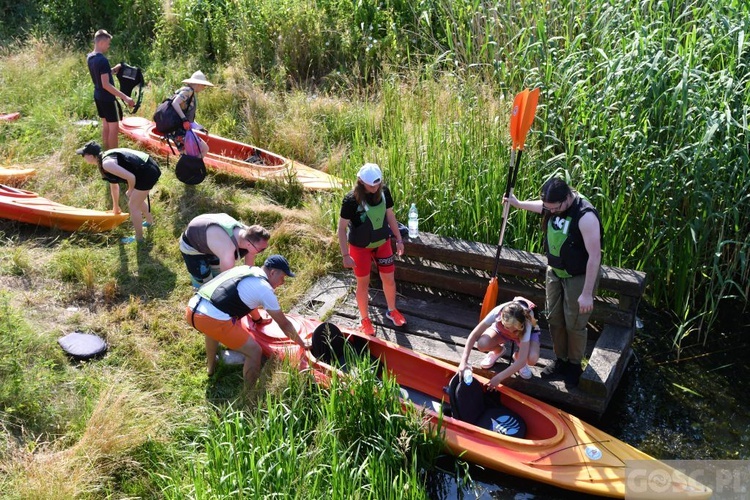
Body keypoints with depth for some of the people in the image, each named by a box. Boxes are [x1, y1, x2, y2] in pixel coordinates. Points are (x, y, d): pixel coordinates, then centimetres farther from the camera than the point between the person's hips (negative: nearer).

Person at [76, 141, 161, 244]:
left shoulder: (106, 164, -17)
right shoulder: (105, 157, 15)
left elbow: (131, 177, -23)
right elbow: (114, 186, 27)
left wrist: (130, 191, -2)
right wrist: (116, 206, 37)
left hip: (147, 173, -10)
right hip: (149, 168, 10)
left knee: (133, 206, 4)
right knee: (137, 199, 30)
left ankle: (138, 237, 20)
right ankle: (149, 221, 52)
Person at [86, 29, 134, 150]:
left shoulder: (89, 57, 6)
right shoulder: (102, 60, -23)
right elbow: (106, 85, -27)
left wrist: (112, 70, 11)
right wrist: (125, 97, -29)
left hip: (98, 96, 10)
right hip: (107, 98, -10)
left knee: (105, 125, 16)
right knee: (114, 128, -2)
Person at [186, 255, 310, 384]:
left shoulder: (244, 269, 25)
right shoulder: (265, 289, 4)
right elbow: (284, 324, 13)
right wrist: (301, 344, 27)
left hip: (192, 309, 9)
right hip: (212, 319, -9)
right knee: (254, 351, 4)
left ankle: (211, 366, 58)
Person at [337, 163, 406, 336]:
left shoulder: (384, 191, -12)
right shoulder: (351, 199, -25)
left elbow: (390, 215, 4)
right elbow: (342, 227, -18)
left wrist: (399, 239, 7)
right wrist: (345, 255, -19)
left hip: (382, 242, 4)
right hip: (360, 247, -4)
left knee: (389, 279, 14)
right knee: (363, 283, 10)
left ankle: (392, 311, 40)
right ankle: (365, 319, 32)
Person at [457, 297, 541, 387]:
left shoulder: (526, 325, -42)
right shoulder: (497, 312, -39)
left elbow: (522, 361, -41)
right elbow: (474, 335, -31)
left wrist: (499, 378, -44)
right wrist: (464, 361, -40)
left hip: (526, 332, -2)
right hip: (501, 330, 2)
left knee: (532, 359, -34)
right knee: (482, 344, -30)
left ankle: (518, 356, 4)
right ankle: (498, 351, 7)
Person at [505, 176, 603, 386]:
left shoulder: (586, 216, -31)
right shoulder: (553, 204, -9)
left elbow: (594, 255, -29)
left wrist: (587, 293, -27)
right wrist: (518, 203, 32)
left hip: (579, 277, -7)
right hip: (554, 272, 7)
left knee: (574, 324, 5)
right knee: (554, 319, 15)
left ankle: (574, 365, 28)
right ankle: (560, 361, 34)